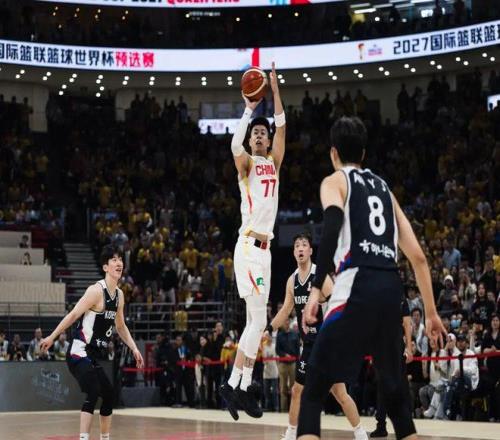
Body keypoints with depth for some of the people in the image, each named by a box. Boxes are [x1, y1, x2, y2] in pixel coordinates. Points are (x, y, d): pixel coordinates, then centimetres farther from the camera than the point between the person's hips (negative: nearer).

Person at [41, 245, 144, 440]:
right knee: (93, 394, -23)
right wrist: (52, 337, -19)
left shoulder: (119, 295, 10)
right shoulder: (96, 290, -16)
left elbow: (120, 326, 22)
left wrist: (134, 349, 16)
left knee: (109, 395, 15)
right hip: (80, 353, -9)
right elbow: (73, 315, -17)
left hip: (94, 356, 9)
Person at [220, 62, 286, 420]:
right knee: (258, 319, -13)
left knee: (256, 322, 7)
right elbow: (235, 145, -23)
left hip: (265, 247, 8)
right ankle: (243, 387, -11)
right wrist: (249, 109, -19)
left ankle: (234, 384, 10)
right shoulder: (247, 163, 0)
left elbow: (282, 127, 6)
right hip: (249, 246, -8)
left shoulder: (274, 162, 16)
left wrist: (275, 89, 1)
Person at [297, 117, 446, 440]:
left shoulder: (335, 181, 10)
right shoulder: (384, 188, 26)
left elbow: (333, 224, -14)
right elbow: (418, 257, 21)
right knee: (394, 389, 21)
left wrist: (317, 288, -20)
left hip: (357, 287, -5)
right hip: (391, 288, 5)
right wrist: (431, 312, 26)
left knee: (314, 389, -2)